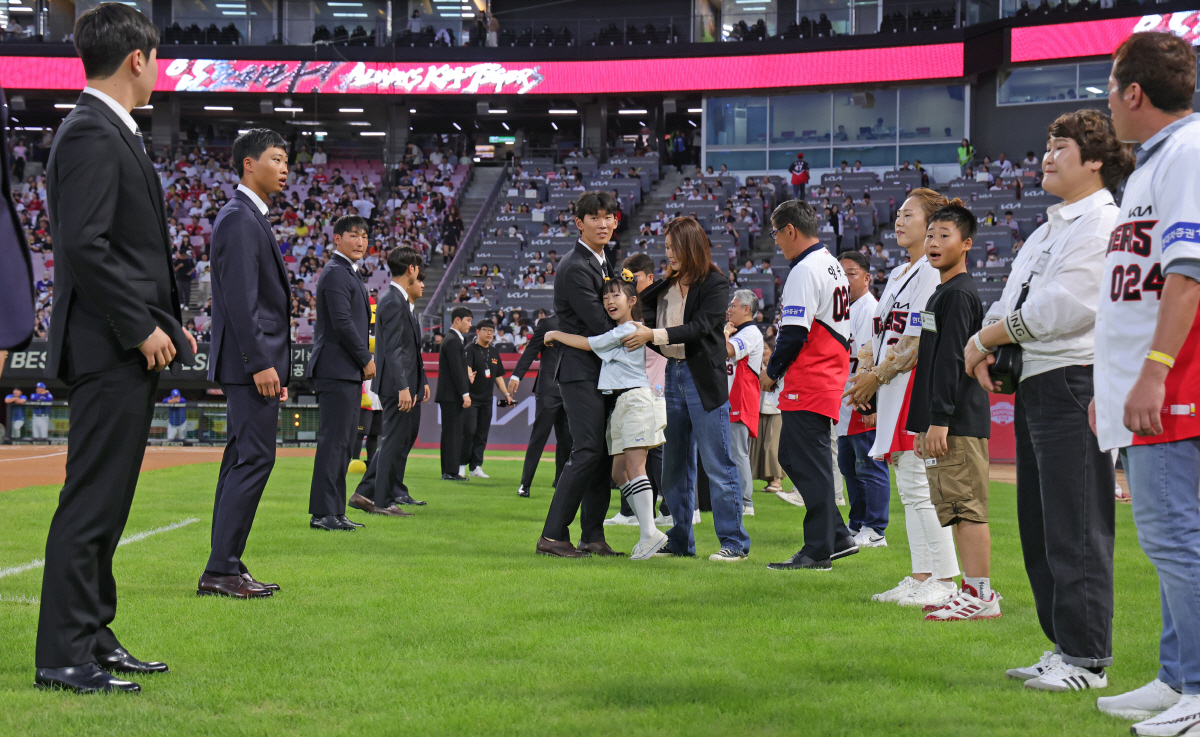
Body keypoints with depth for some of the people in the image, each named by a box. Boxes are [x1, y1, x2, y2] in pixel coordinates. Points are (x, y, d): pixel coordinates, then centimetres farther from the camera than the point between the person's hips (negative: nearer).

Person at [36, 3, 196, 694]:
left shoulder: (113, 133, 18)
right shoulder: (91, 134, -14)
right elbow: (82, 245, -22)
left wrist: (168, 322, 16)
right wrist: (141, 328, -19)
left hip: (133, 352, 10)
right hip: (112, 353, -10)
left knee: (106, 503, 14)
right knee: (92, 501, -7)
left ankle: (93, 637, 21)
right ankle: (64, 656, -3)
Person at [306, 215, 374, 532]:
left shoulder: (350, 273, 21)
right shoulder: (335, 273, -11)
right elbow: (342, 323, -18)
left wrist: (364, 358, 13)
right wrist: (366, 359, -11)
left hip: (348, 372, 11)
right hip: (337, 371, -11)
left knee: (344, 442, 11)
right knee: (333, 441, -10)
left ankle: (334, 511, 15)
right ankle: (323, 513, -9)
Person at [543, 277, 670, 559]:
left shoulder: (626, 331, -10)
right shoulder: (624, 331, 19)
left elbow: (587, 344, -8)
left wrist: (555, 335, 4)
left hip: (634, 400, -10)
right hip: (620, 404, 10)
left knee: (634, 467, -17)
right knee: (619, 472, 7)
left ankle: (650, 533, -23)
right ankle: (648, 533, 7)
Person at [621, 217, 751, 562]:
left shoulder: (715, 284, -8)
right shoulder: (668, 285, 13)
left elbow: (700, 327, -18)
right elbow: (653, 323, 14)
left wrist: (654, 335, -22)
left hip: (704, 379, -7)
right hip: (674, 375, 7)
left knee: (717, 463, -5)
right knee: (674, 464, 11)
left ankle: (735, 542, 0)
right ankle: (680, 540, 19)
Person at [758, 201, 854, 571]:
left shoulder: (804, 270, -15)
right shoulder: (832, 265, 17)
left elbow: (795, 333, -19)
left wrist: (772, 371, -5)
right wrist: (780, 365, 20)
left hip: (808, 381, -10)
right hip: (830, 376, 10)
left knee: (810, 463, -6)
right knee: (791, 454, 15)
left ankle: (818, 550, -3)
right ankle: (837, 537, 16)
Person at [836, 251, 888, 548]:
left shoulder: (871, 310, -13)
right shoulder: (844, 309, 18)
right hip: (846, 406, 10)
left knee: (870, 467, -6)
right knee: (849, 465, 16)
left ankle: (874, 530, -3)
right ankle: (856, 525, 24)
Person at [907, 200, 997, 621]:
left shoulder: (958, 294, -10)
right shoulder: (942, 293, 21)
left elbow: (951, 360, -17)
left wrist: (940, 420, -21)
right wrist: (924, 426, 23)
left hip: (959, 421, -10)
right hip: (946, 422, 10)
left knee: (967, 507, -11)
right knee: (958, 509, 12)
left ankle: (982, 597, -11)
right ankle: (973, 591, 16)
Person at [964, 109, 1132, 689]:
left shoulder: (1103, 223, -9)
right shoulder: (1051, 228, 22)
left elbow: (1059, 309, -18)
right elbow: (1012, 300, 22)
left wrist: (983, 338, -8)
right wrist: (984, 346, 1)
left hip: (1074, 381, -10)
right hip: (1034, 385, 10)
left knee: (1076, 526, -8)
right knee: (1039, 526, 12)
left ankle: (1087, 658, -4)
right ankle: (1063, 646, 19)